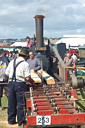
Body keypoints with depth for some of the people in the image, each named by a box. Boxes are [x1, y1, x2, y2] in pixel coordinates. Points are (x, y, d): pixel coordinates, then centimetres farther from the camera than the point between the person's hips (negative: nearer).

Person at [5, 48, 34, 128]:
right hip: (20, 84, -5)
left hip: (11, 83, 5)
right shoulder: (25, 64, -8)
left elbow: (7, 73, 11)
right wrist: (32, 82, 6)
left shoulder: (12, 62, 7)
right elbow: (27, 78, -13)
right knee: (20, 103, 2)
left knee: (11, 102, 14)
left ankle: (11, 120, 24)